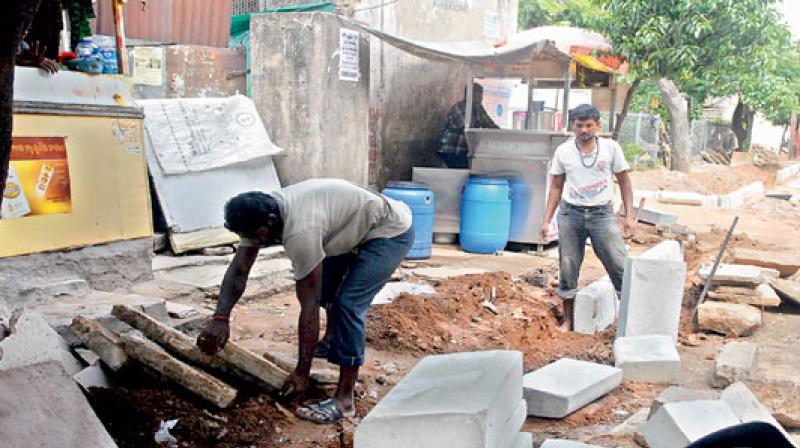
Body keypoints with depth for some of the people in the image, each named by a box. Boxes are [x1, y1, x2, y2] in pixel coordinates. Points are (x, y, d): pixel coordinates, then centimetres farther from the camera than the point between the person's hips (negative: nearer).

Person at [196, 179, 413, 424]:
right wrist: (220, 318, -21)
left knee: (348, 303, -20)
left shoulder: (299, 230, -36)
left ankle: (344, 399, -14)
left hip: (391, 231, -10)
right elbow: (238, 270, -7)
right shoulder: (260, 213, -11)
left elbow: (309, 306, -31)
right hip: (355, 227, 10)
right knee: (324, 283, 19)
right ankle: (332, 340, 46)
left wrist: (302, 371, -24)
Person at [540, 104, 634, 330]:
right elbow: (556, 187, 9)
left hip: (602, 213, -1)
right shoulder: (563, 151, 2)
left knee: (620, 265, -7)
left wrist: (629, 215, -1)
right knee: (567, 268, 6)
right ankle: (568, 320, 19)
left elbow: (624, 182, 6)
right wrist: (547, 219, 5)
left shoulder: (611, 148, -1)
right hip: (571, 213, 1)